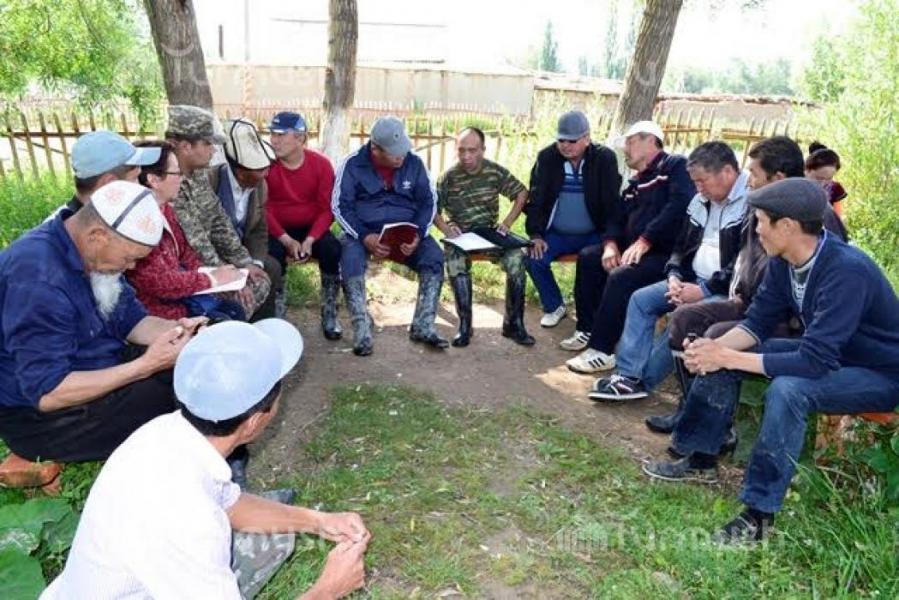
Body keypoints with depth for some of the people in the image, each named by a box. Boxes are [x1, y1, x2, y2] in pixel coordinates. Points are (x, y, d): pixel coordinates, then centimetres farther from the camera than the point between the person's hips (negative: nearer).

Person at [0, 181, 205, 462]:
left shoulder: (88, 251, -4)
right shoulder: (39, 278, -32)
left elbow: (130, 319, 4)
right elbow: (47, 393, -32)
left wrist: (174, 329, -17)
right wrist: (146, 366, -32)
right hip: (39, 414, -9)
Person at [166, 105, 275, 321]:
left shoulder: (199, 173, 4)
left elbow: (219, 222, 9)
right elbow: (193, 243, -25)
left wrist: (245, 262, 2)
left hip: (206, 261, 9)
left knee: (261, 282, 4)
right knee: (237, 303, -19)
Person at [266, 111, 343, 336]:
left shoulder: (321, 164, -8)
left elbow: (327, 209, -8)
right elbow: (265, 209, -10)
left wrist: (310, 240, -22)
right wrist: (287, 240, -22)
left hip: (312, 229, 1)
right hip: (279, 231, -1)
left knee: (332, 250, -27)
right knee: (274, 254, -31)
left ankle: (329, 315, -9)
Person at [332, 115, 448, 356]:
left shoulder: (414, 163, 1)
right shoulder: (353, 164, -6)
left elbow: (429, 202, 3)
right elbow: (340, 206, -8)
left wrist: (418, 235, -16)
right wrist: (365, 237, -24)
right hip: (363, 230, -2)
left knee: (434, 256, -24)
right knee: (351, 259, -33)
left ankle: (423, 326, -17)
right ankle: (362, 331, -27)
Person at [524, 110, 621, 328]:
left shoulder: (605, 158, -7)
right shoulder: (546, 157, -2)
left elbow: (612, 202, -8)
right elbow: (535, 198, -1)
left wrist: (609, 238, -19)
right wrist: (536, 235, -12)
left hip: (593, 235, -1)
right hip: (556, 234, 2)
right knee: (534, 259, -22)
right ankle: (554, 306, 5)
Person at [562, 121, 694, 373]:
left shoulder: (676, 165, -4)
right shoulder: (635, 181, 22)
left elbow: (680, 206, -20)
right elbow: (618, 218, 18)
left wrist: (645, 241, -24)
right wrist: (611, 245, -4)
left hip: (667, 253, -9)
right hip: (635, 249, 9)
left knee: (621, 276, -30)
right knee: (588, 257, 2)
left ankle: (602, 349, -21)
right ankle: (587, 330, 6)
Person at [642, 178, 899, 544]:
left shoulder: (847, 271, -33)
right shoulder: (783, 262, -9)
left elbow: (814, 362, -37)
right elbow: (758, 322, -1)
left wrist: (728, 358, -33)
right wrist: (716, 347, -21)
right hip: (824, 352, 8)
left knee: (787, 389, -36)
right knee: (721, 350, -2)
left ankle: (759, 514, -23)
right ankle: (700, 459, 8)